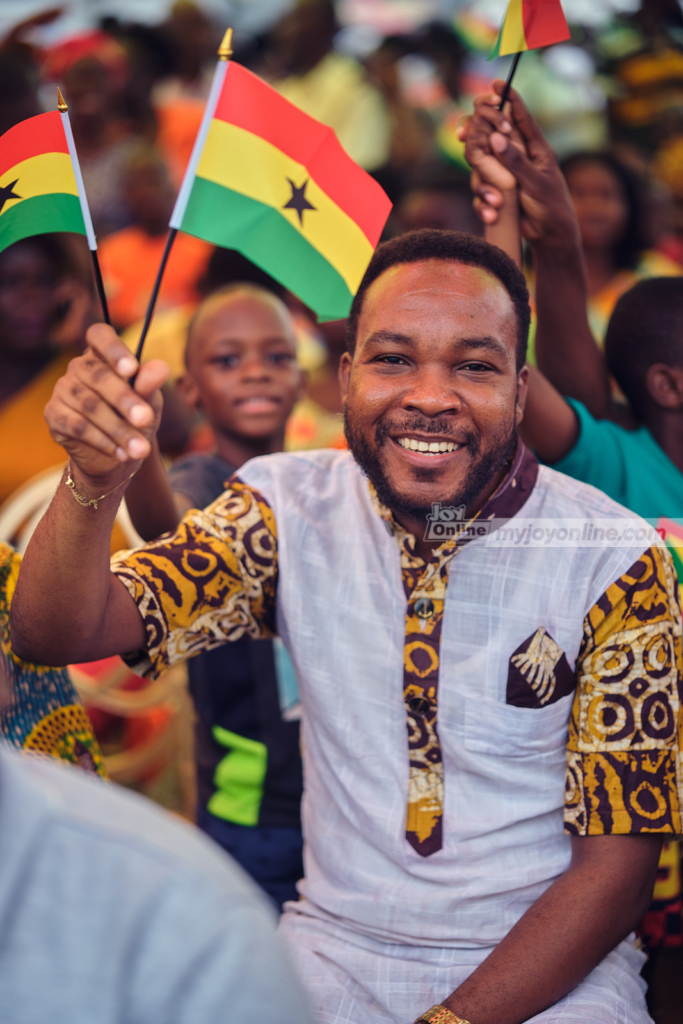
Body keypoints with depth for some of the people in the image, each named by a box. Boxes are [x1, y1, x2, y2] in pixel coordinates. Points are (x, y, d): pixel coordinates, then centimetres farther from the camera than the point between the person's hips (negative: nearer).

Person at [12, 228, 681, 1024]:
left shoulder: (617, 563, -9)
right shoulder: (288, 509, -1)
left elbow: (615, 860, -7)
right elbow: (56, 636, -9)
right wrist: (96, 478, -28)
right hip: (335, 951, 2)